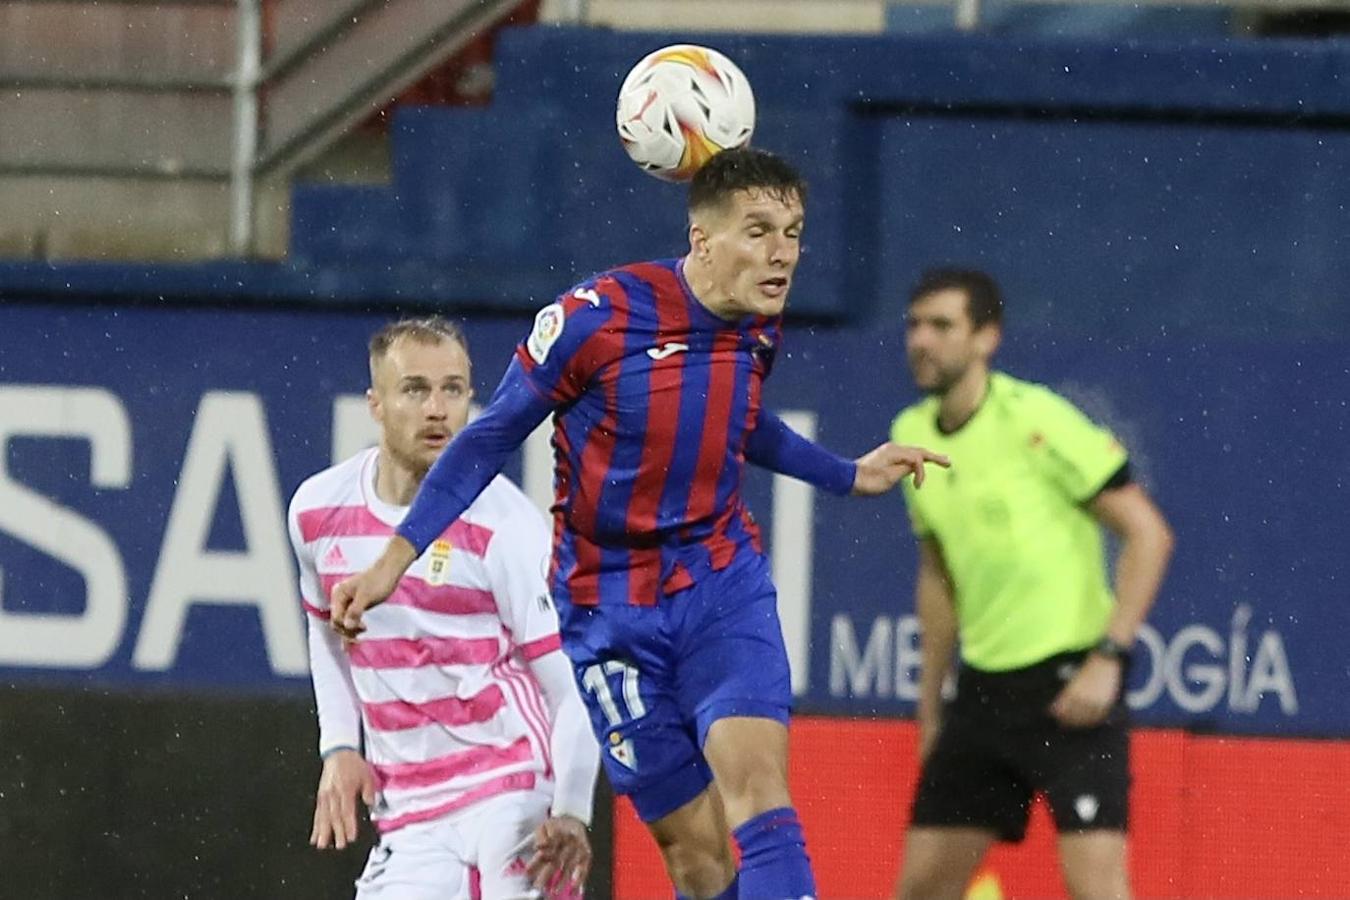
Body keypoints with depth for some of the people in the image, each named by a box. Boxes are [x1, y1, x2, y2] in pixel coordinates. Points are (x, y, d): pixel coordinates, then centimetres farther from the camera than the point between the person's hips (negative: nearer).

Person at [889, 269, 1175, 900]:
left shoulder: (1034, 420, -13)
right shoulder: (911, 435, 9)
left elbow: (1149, 533, -13)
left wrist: (1107, 658, -20)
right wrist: (930, 709, 21)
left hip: (1071, 684, -7)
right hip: (983, 685, 7)